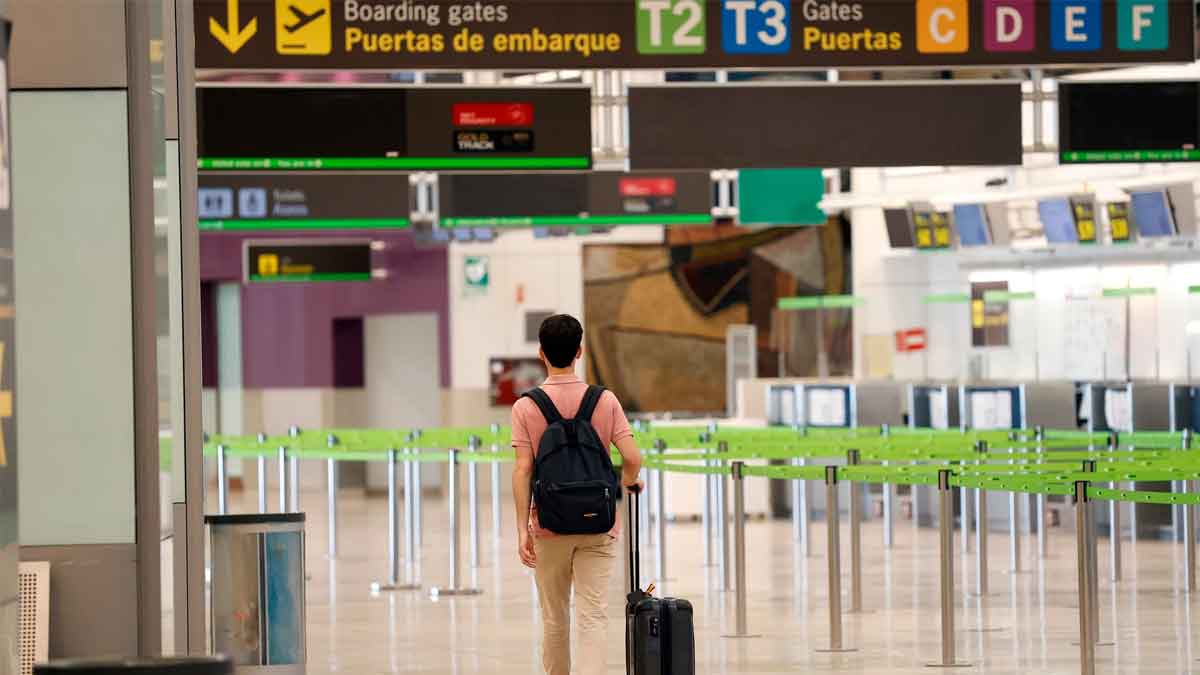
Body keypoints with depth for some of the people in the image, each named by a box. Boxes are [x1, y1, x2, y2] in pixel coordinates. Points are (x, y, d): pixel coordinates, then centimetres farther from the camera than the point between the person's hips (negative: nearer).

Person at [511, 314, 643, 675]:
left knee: (554, 619, 13)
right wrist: (629, 482, 13)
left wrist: (523, 530, -9)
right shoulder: (605, 401, -3)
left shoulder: (526, 407, -5)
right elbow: (632, 458, -10)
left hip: (549, 527, 0)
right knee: (593, 616, -4)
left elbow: (522, 471, -11)